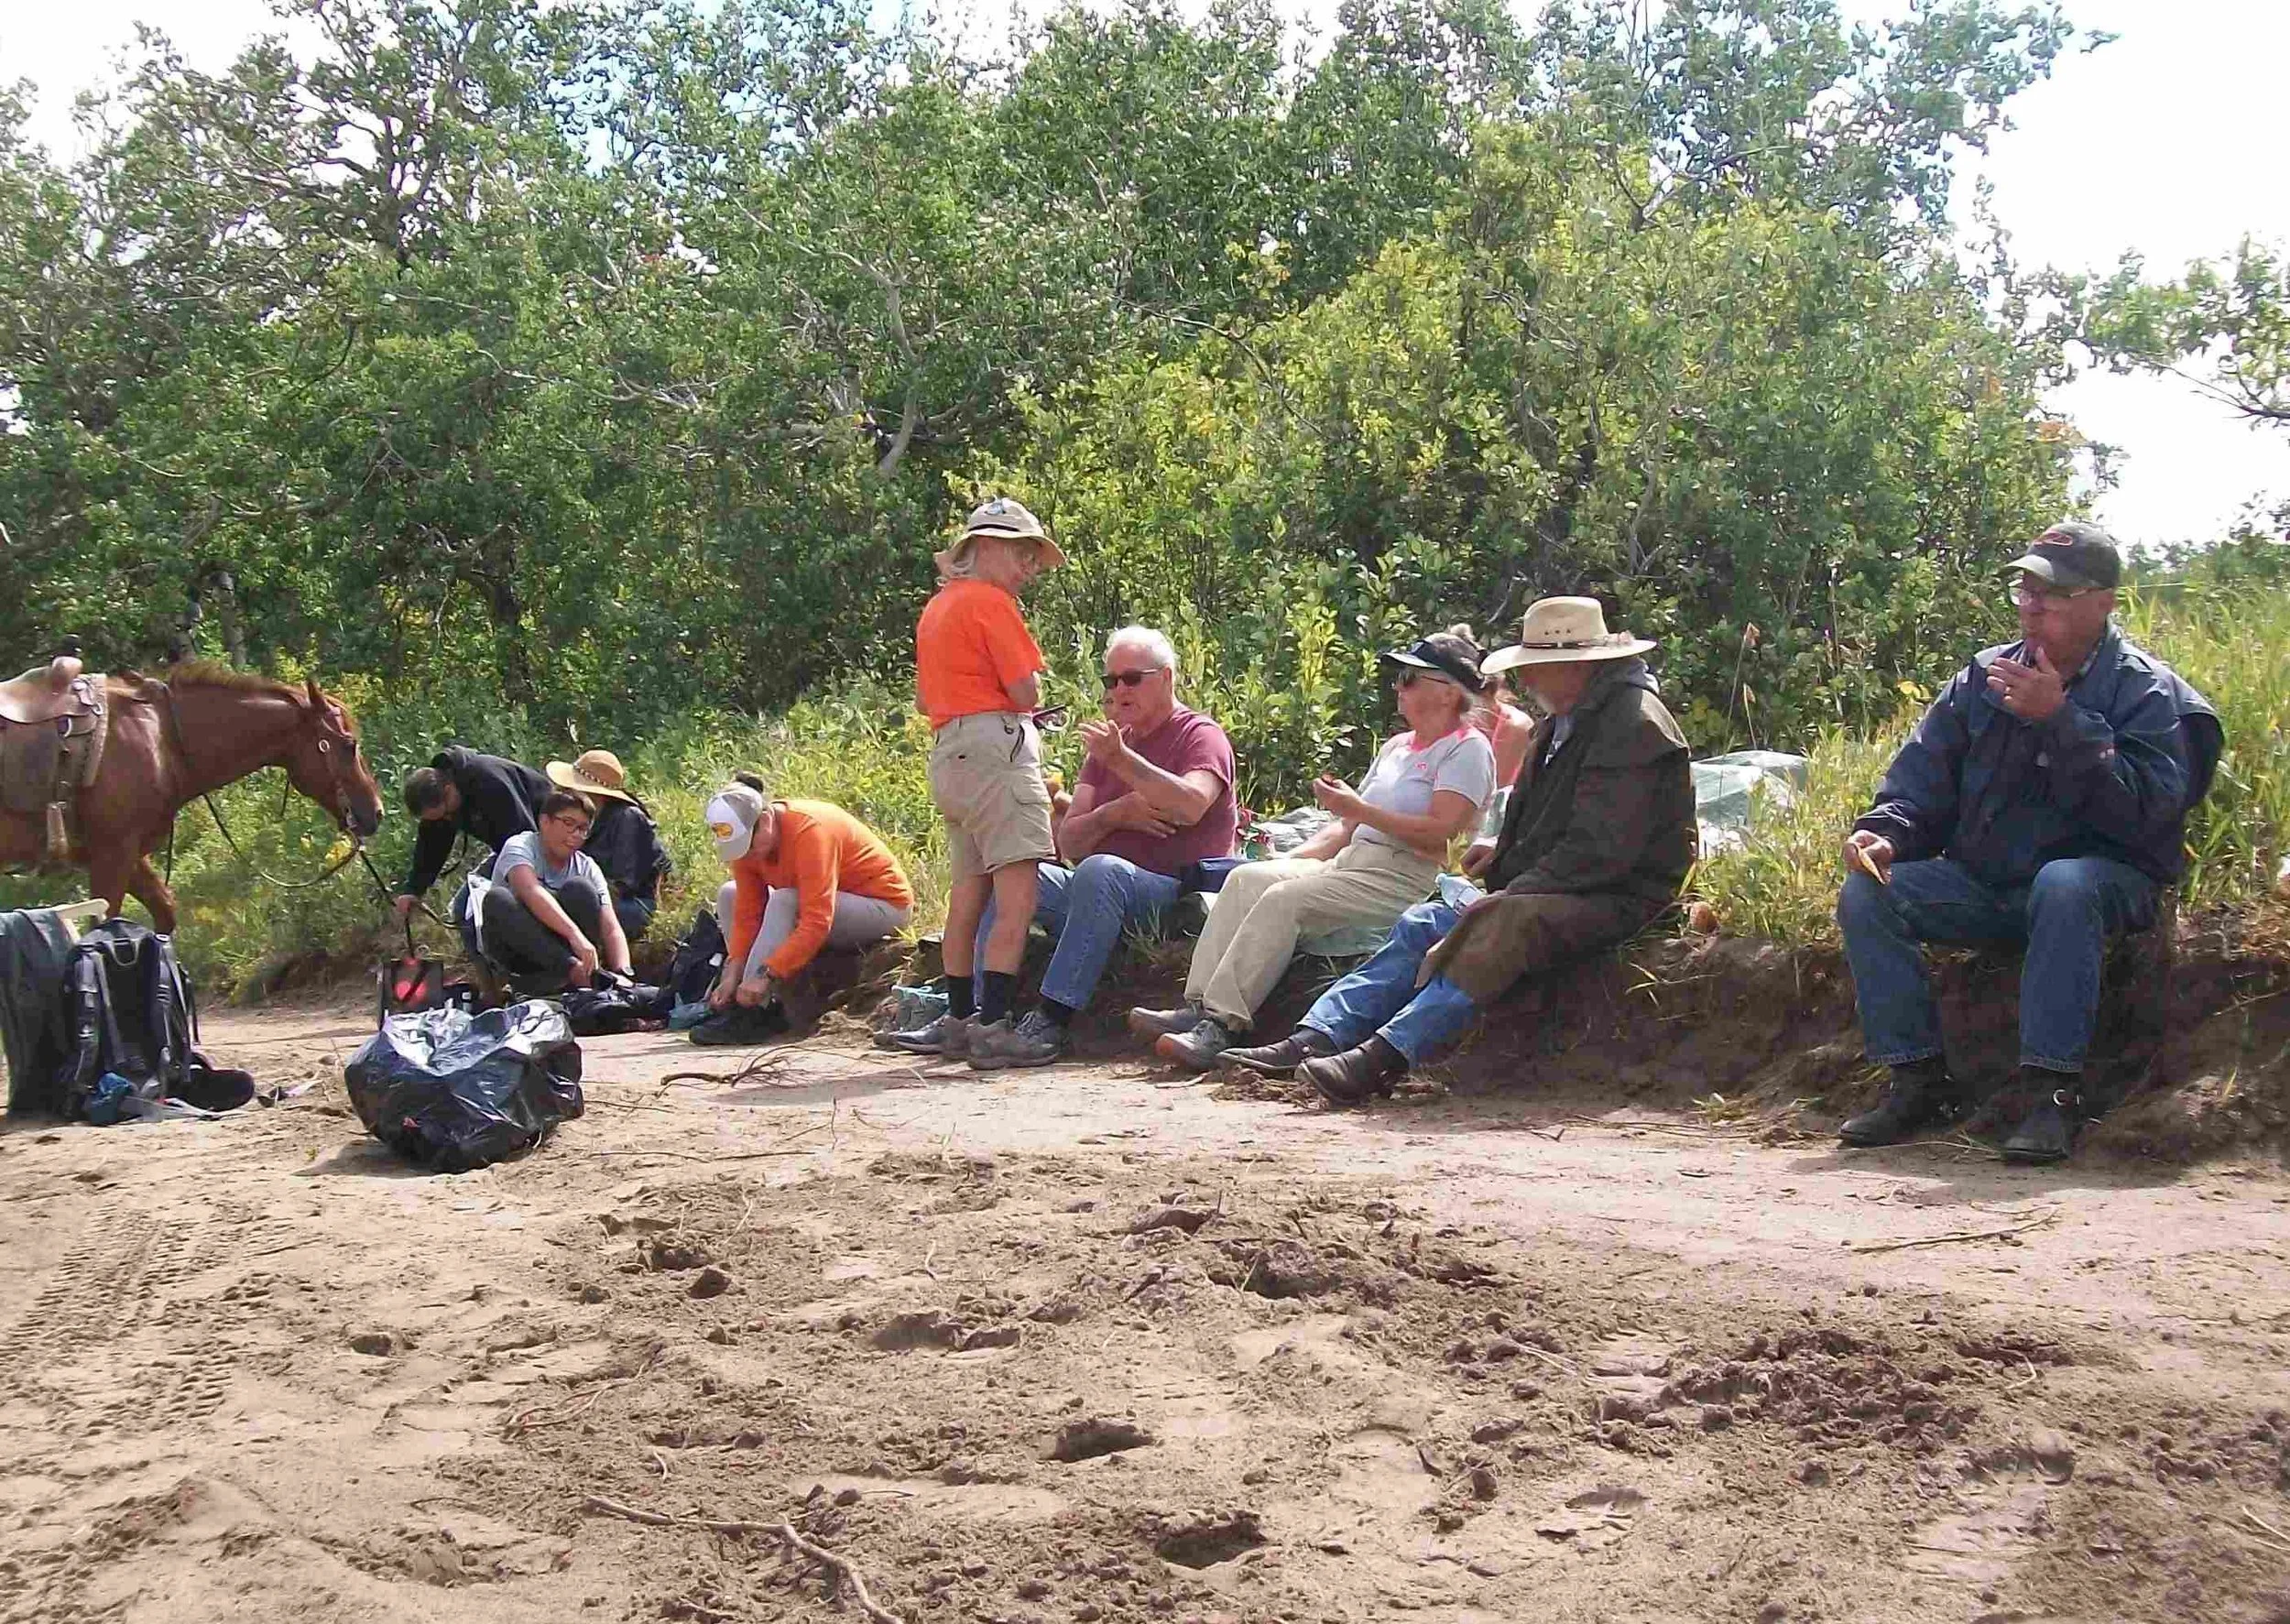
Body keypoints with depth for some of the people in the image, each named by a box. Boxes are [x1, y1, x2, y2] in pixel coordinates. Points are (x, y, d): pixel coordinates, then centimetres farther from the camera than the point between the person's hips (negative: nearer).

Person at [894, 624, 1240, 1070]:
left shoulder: (1201, 736, 1)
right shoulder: (1109, 743, 20)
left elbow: (1191, 805, -23)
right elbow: (1069, 842, 10)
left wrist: (1120, 759, -31)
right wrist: (1113, 814, -10)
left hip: (1179, 893, -7)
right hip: (1099, 895, 7)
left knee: (1100, 870, -36)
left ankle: (1050, 1023, -41)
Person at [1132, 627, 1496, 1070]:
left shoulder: (1468, 749, -3)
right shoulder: (1397, 745, 25)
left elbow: (1441, 832, -17)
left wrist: (1359, 809, -15)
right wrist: (1294, 858, 9)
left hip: (1402, 878, -9)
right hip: (1349, 862, 9)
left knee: (1284, 897, -28)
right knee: (1246, 878, -11)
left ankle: (1221, 1025, -32)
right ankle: (1198, 1006, -21)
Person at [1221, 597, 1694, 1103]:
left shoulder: (1633, 725, -14)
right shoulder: (1560, 723, 18)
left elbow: (1600, 850, -22)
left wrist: (1508, 895, -21)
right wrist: (1504, 851, 11)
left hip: (1620, 900, -10)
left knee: (1499, 925, -35)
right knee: (1422, 924, -3)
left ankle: (1383, 1056, -43)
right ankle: (1312, 1040, -14)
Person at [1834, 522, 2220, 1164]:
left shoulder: (2146, 691, -6)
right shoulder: (1985, 676, 8)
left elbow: (2146, 809, -21)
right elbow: (1922, 774, 9)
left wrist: (2060, 720, -26)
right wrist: (1885, 830, -13)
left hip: (2100, 877, -5)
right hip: (1983, 884, 5)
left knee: (2062, 886, -39)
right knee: (1867, 892, -15)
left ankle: (2054, 1092, -34)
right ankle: (1919, 1081, -12)